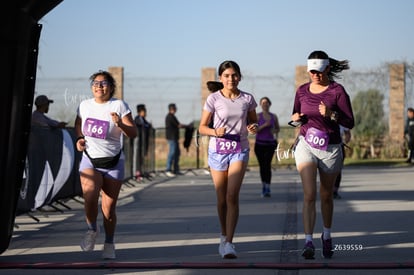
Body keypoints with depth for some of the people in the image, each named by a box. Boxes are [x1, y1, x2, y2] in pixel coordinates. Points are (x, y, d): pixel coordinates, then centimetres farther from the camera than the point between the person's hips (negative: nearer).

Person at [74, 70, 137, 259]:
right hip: (89, 160, 1)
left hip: (113, 163, -1)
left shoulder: (119, 105, -8)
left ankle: (109, 244, 23)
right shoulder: (85, 105, 3)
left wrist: (120, 124, -32)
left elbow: (133, 134, -12)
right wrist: (80, 138, 4)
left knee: (109, 208, 1)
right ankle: (92, 230, 4)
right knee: (90, 197, -25)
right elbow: (78, 124, 23)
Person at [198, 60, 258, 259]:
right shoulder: (213, 99, -5)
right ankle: (224, 236, 30)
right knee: (221, 198, 9)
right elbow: (202, 127, -1)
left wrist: (253, 128, -9)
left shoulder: (247, 99, -1)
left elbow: (253, 121, 14)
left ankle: (228, 243, -12)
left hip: (240, 150, 0)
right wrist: (215, 132, -21)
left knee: (232, 196, -14)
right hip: (218, 150, 0)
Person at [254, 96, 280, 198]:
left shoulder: (274, 117, 5)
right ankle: (264, 186, 25)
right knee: (262, 166, 7)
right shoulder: (258, 116, -3)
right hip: (259, 144, 0)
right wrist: (264, 125, -21)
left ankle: (267, 189, -20)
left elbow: (278, 129, 17)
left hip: (270, 144, 0)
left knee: (267, 165, -15)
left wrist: (274, 131, -5)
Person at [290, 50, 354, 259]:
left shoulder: (337, 91, -8)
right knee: (309, 195, -14)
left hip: (330, 148, -1)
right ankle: (308, 242, -17)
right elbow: (296, 114, 18)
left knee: (326, 195, 14)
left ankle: (326, 236, 35)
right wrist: (296, 117, -5)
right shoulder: (302, 91, 3)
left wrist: (331, 114, -27)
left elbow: (350, 123, -11)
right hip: (306, 146, 1)